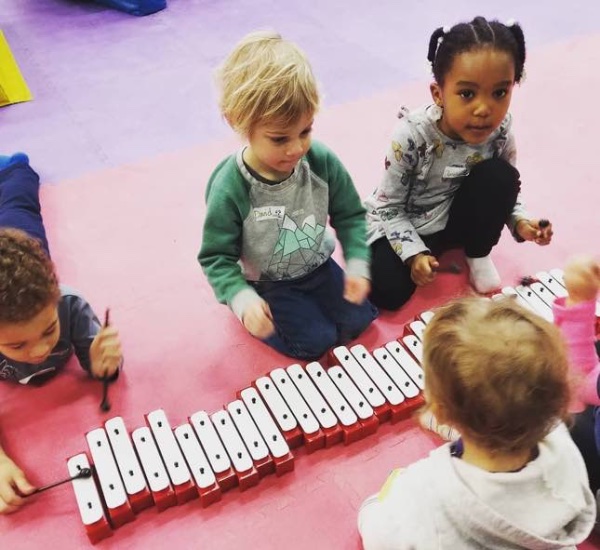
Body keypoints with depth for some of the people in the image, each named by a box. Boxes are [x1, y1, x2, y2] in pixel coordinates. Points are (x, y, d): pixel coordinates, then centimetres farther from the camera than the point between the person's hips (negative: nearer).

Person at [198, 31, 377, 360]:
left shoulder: (322, 162, -18)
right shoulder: (229, 189, -29)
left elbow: (350, 215, -5)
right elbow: (216, 257, -20)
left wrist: (357, 265, -17)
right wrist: (242, 299, -37)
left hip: (317, 266, 4)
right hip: (266, 283, -4)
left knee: (359, 318, 0)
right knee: (317, 341, -10)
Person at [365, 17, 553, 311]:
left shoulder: (500, 132, -18)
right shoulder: (411, 135, -29)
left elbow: (503, 189, 0)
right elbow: (391, 206, -19)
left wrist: (519, 221, -20)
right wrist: (414, 253, -29)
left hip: (453, 217, 4)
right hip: (400, 221, -3)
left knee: (500, 176, -24)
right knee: (387, 292, -23)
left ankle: (478, 255, 0)